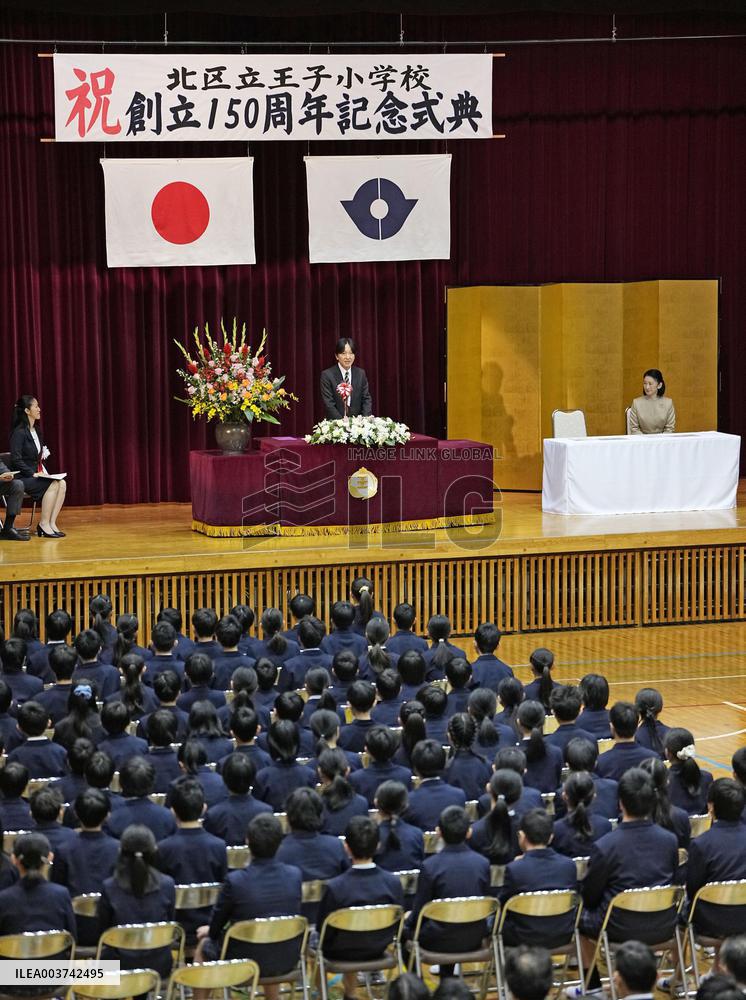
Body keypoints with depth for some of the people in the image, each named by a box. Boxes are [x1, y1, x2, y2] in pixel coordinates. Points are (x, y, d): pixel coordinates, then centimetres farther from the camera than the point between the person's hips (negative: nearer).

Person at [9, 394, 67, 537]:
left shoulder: (36, 430, 14)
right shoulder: (19, 432, -13)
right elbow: (16, 460, -18)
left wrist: (43, 471, 5)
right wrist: (33, 473, -20)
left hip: (36, 474, 8)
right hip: (21, 477, -8)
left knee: (62, 483, -16)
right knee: (53, 485, -27)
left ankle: (52, 523, -18)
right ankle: (44, 524, -19)